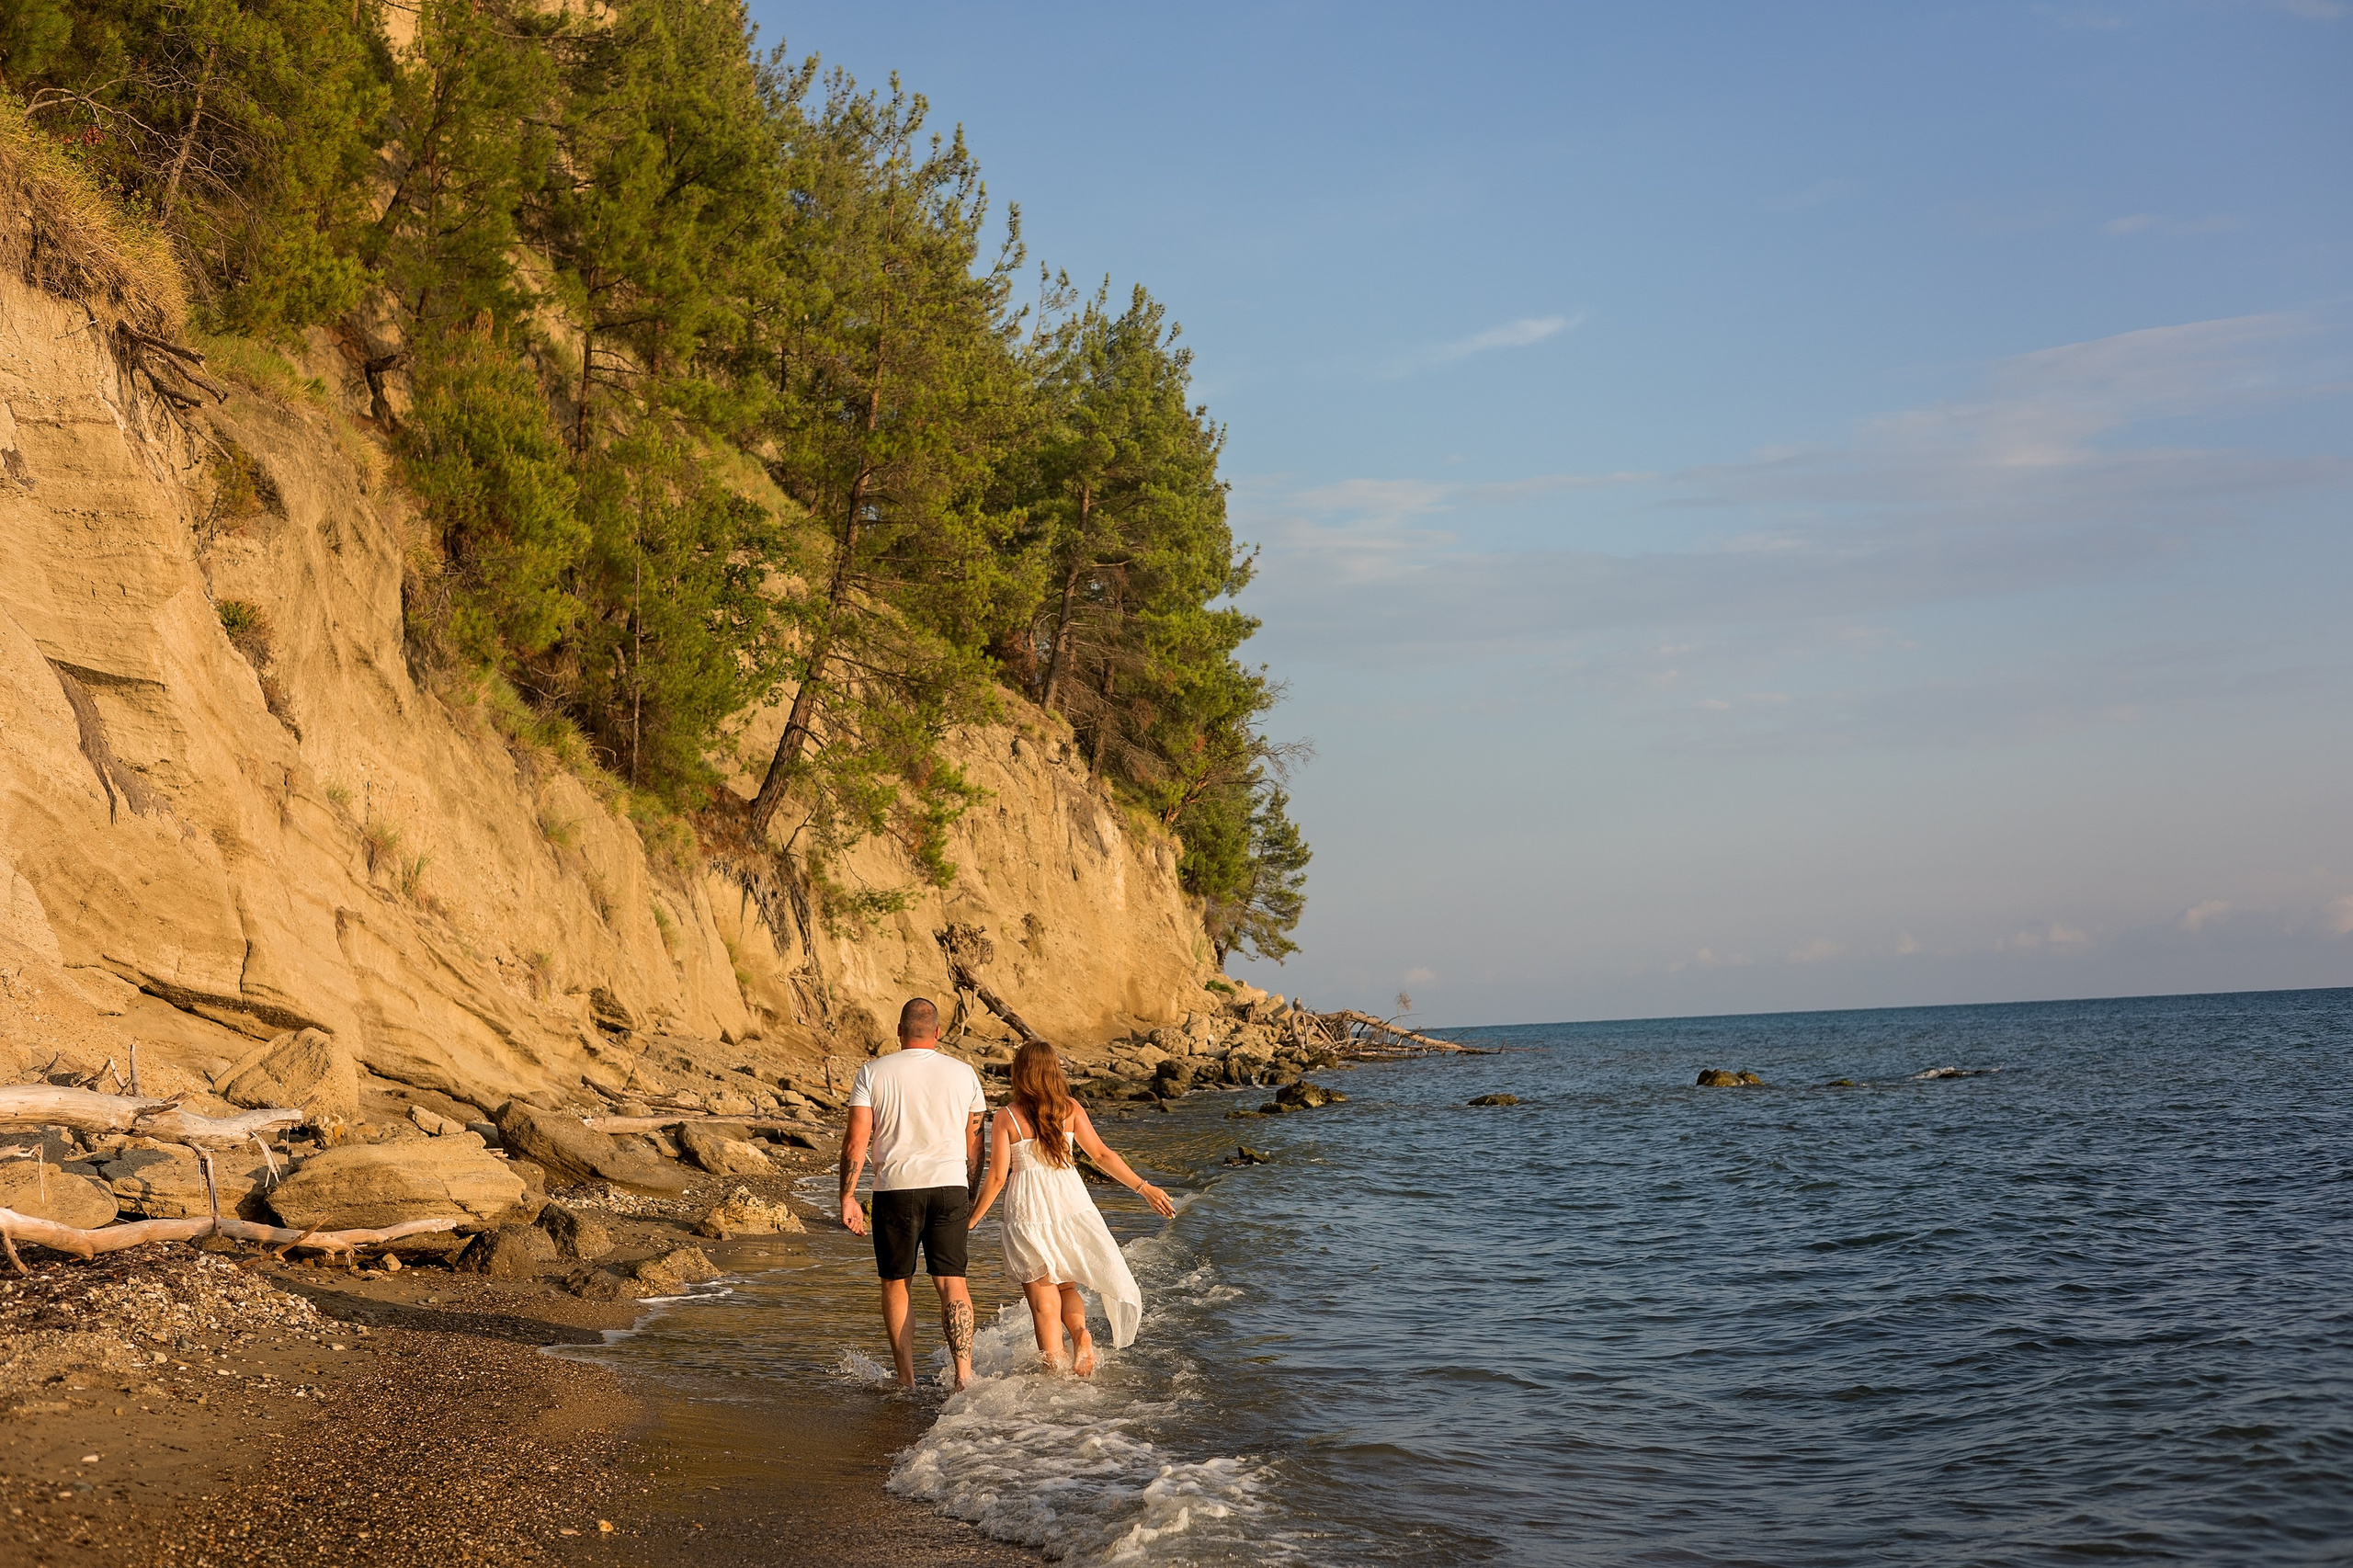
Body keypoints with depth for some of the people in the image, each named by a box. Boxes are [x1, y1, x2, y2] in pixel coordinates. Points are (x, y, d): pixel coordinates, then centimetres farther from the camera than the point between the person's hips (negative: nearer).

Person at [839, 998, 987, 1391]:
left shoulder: (872, 1073, 1)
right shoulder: (963, 1074, 6)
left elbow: (856, 1141, -5)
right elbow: (974, 1144, 10)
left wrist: (847, 1197, 1)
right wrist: (970, 1196, 20)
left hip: (896, 1187, -1)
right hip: (950, 1185, 1)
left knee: (895, 1284, 12)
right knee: (952, 1283, 0)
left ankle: (906, 1379, 13)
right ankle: (964, 1372, -16)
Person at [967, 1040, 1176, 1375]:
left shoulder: (1007, 1117, -5)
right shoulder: (1071, 1109, 2)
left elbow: (997, 1178, -6)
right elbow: (1102, 1154, 1)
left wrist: (970, 1220, 4)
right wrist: (1144, 1187, 8)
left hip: (1029, 1210, -3)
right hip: (1071, 1202, 3)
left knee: (1044, 1300, 6)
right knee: (1066, 1286, 19)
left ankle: (1055, 1370, 1)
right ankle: (1081, 1333, -9)